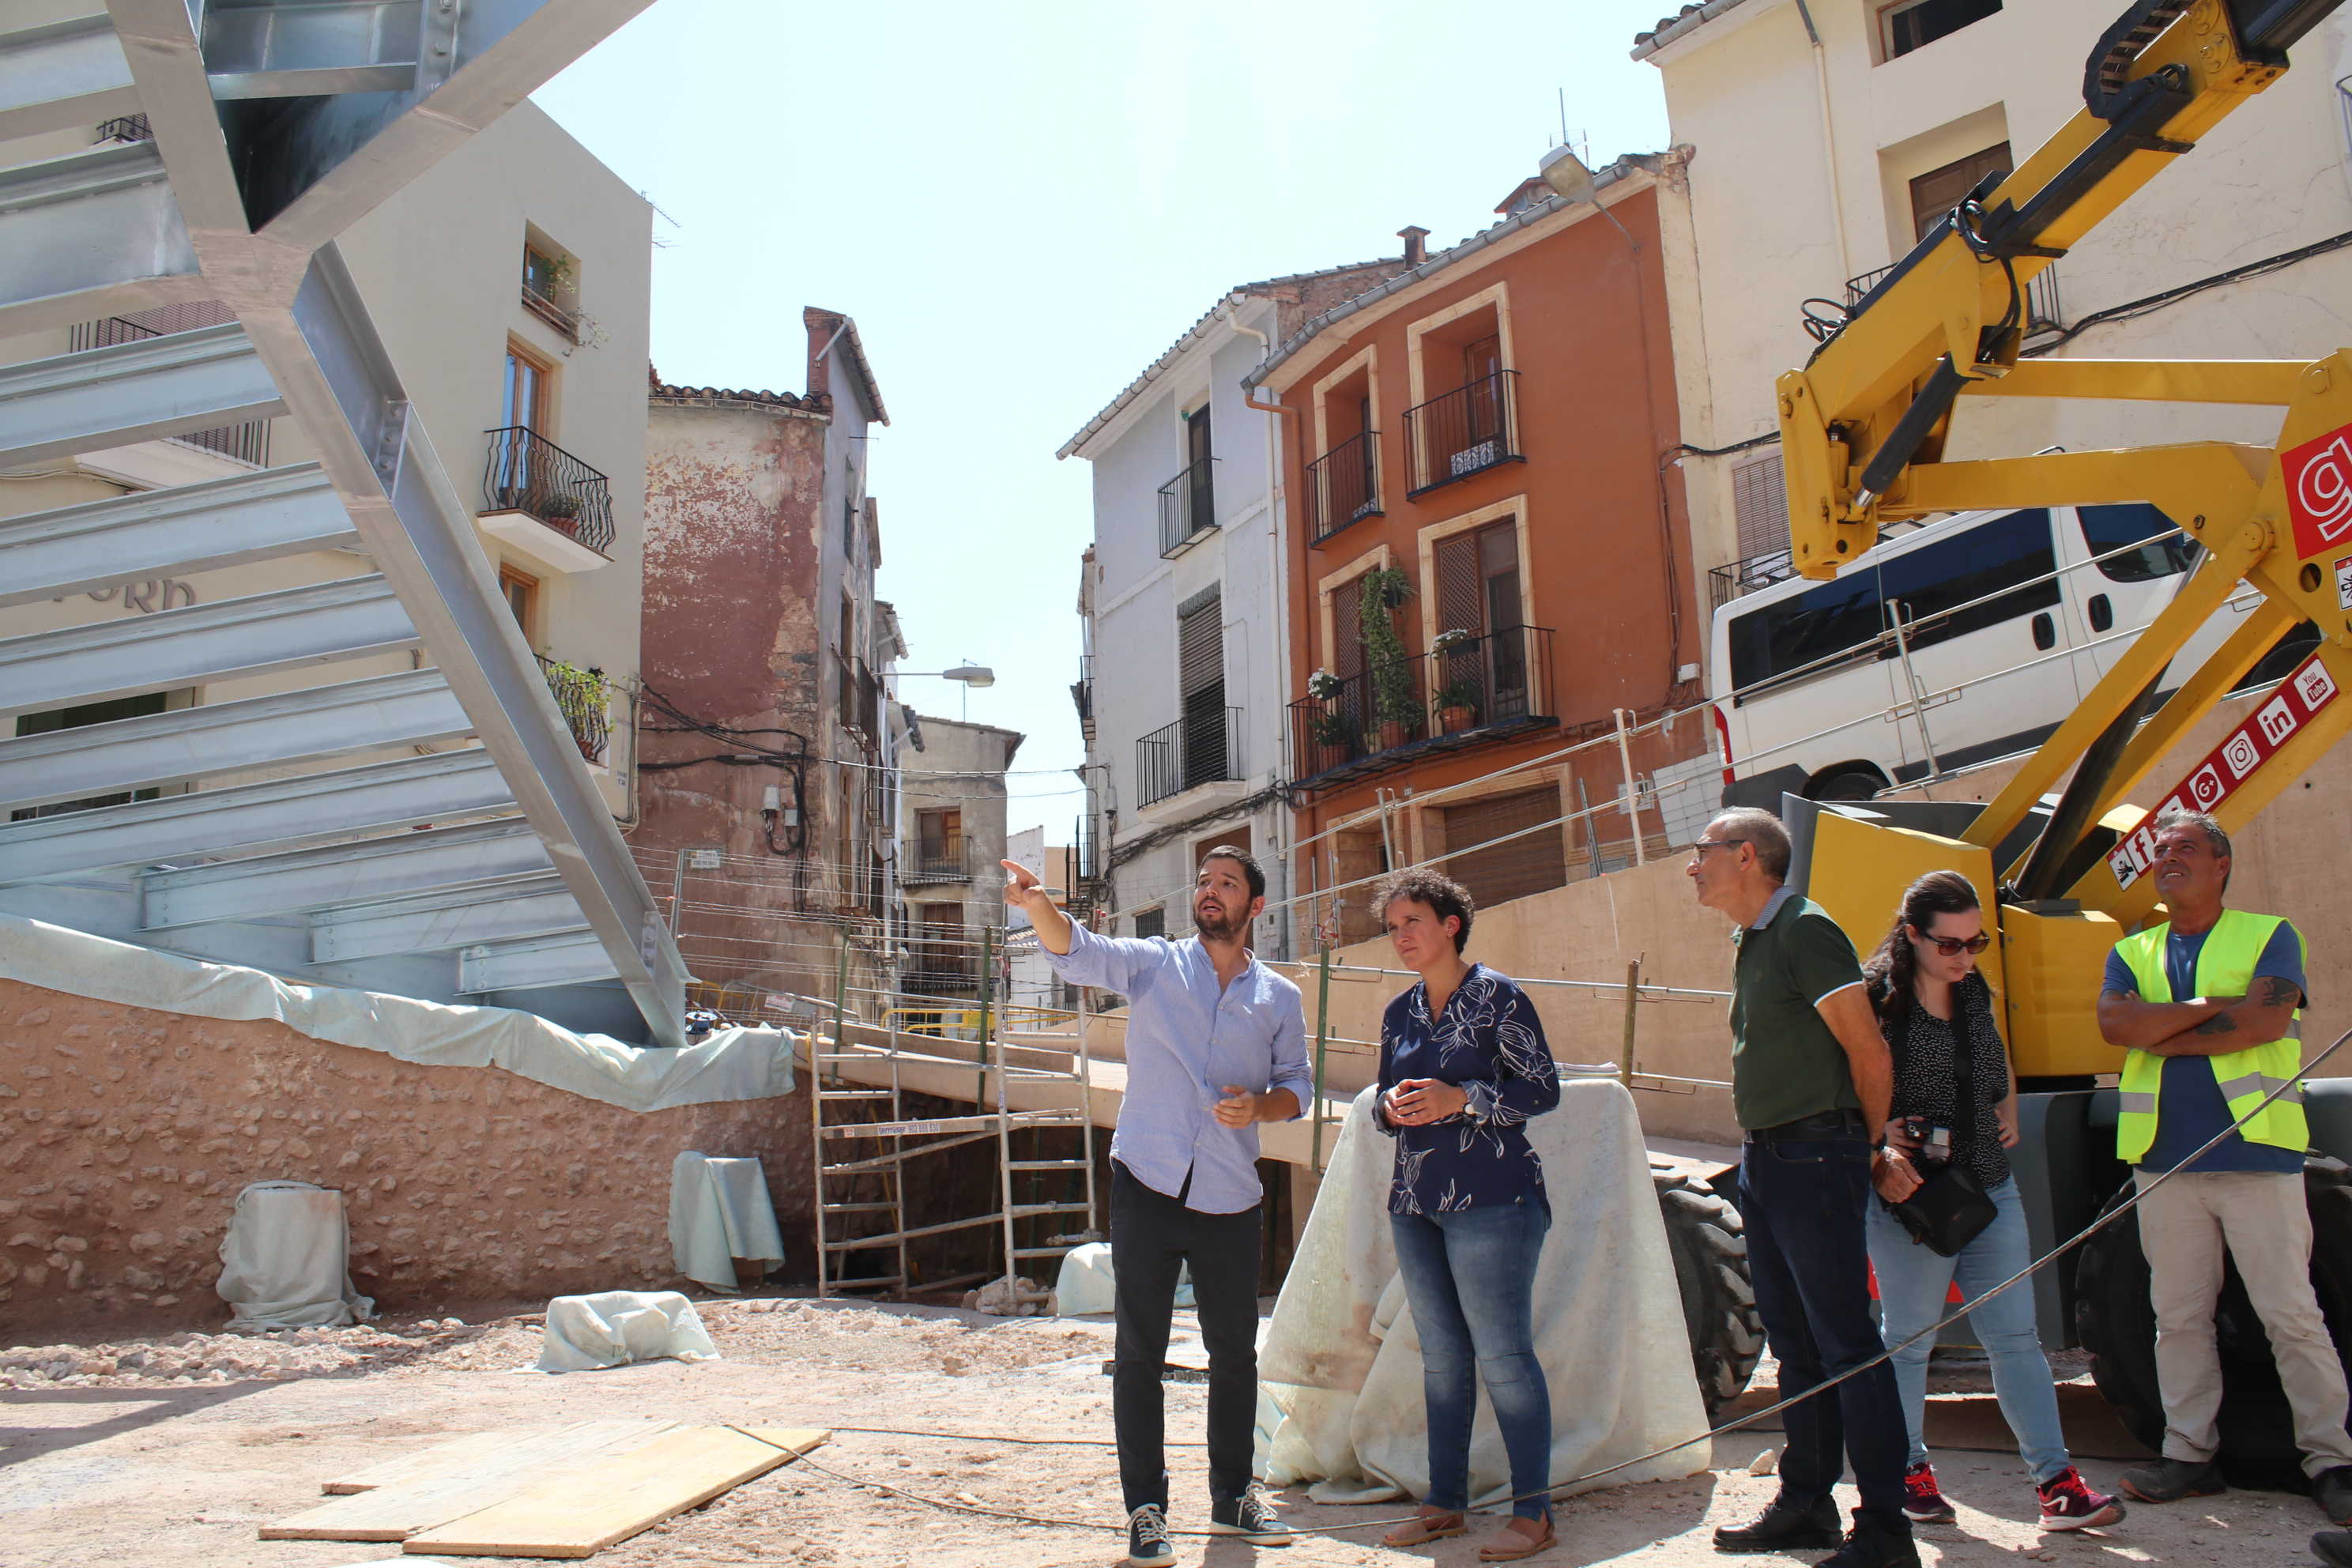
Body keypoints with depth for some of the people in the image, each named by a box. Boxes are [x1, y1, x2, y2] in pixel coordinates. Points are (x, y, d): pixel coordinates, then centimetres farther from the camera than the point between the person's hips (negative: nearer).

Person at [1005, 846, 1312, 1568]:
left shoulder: (1279, 997, 9)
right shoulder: (1153, 964, 1)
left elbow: (1297, 1086, 14)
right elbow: (1077, 952, -16)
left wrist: (1261, 1106, -10)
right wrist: (1037, 905, -37)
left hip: (1229, 1197, 3)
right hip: (1147, 1184, -2)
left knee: (1235, 1350, 12)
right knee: (1138, 1349, 0)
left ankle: (1233, 1494, 30)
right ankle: (1145, 1507, 12)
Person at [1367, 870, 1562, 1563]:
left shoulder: (1496, 997, -5)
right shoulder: (1399, 1012, 14)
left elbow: (1545, 1089, -8)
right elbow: (1385, 1098, 20)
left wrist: (1461, 1099, -18)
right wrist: (1391, 1108, -3)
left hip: (1489, 1200, -6)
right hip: (1415, 1203, 6)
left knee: (1503, 1355, -5)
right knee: (1441, 1357, 11)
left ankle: (1533, 1512, 4)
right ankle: (1445, 1503, 20)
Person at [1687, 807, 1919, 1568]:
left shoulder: (1804, 929, -14)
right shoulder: (1752, 942, 15)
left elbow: (1869, 1054, -14)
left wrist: (1871, 1149, 0)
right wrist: (1873, 1148, 10)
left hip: (1814, 1159, -10)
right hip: (1764, 1159, 10)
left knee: (1846, 1345, -4)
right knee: (1795, 1344, 16)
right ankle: (1805, 1506, 27)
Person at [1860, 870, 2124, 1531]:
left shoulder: (1976, 993, 10)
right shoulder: (1877, 999, -10)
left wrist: (2009, 1115, 10)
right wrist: (1878, 1132, -22)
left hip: (1990, 1186, 6)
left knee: (2014, 1334, 5)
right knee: (1908, 1337, 6)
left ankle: (2056, 1482, 9)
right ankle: (1908, 1470, 21)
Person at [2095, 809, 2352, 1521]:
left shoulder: (2269, 936, 4)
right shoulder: (2132, 953, 15)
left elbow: (2268, 1019, -13)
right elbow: (2114, 1022, -5)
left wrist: (2165, 1038, -8)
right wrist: (2216, 1006, -11)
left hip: (2256, 1152, -3)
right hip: (2164, 1159, 4)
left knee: (2293, 1313, -1)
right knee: (2179, 1316, 7)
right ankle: (2189, 1454, 15)